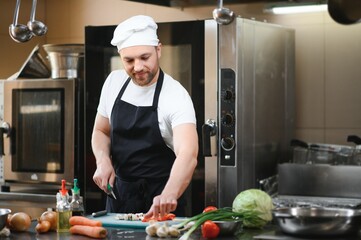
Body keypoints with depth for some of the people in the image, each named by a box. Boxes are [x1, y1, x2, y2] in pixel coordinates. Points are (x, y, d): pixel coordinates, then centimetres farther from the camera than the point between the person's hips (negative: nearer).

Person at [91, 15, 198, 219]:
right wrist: (103, 161, -10)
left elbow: (188, 154, -33)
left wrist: (169, 194, -51)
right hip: (119, 192, 5)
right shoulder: (114, 82, -2)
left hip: (160, 203, -5)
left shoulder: (176, 96, -19)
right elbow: (101, 131, 11)